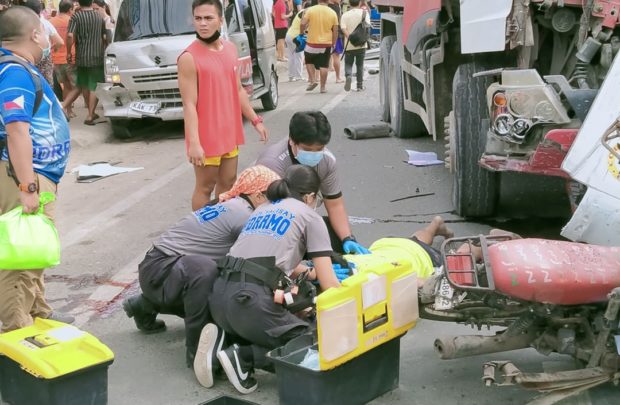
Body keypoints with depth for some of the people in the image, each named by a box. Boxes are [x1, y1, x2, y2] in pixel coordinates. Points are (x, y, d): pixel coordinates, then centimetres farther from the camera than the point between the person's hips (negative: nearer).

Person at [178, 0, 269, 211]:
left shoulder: (230, 49, 7)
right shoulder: (189, 58, -15)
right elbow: (189, 105, -18)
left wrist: (255, 120, 14)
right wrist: (194, 143, -24)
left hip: (230, 133, 7)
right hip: (206, 138, -7)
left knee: (228, 183, 17)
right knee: (205, 187, 4)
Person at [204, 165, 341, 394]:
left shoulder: (262, 209, 27)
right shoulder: (309, 216, 9)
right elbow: (329, 285, 6)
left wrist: (310, 272, 47)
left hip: (218, 296, 7)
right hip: (250, 299, -7)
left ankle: (223, 340, 3)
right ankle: (242, 357, -10)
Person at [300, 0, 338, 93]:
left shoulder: (310, 10, -6)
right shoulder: (333, 13, 0)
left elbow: (303, 24, -13)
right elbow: (335, 31, 3)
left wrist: (302, 32, 7)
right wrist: (333, 44, 13)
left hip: (312, 42, -1)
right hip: (326, 44, 1)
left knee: (309, 61, 19)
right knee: (324, 66, 7)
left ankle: (313, 80, 6)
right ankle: (323, 87, 11)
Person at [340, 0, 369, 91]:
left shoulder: (345, 15, 1)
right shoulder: (364, 13, 0)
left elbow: (343, 29, -11)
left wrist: (351, 38, -18)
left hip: (349, 45, 0)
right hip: (361, 44, 0)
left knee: (348, 64, 10)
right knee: (360, 65, 12)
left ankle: (348, 76, -20)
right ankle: (360, 86, 14)